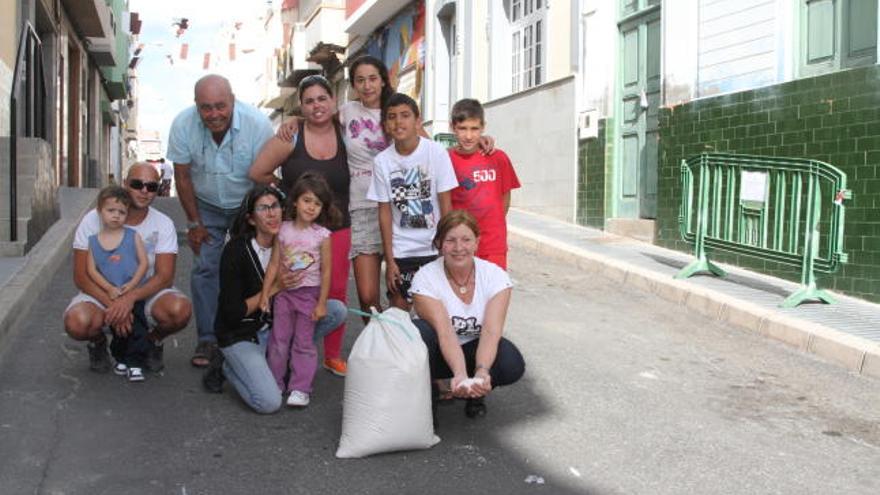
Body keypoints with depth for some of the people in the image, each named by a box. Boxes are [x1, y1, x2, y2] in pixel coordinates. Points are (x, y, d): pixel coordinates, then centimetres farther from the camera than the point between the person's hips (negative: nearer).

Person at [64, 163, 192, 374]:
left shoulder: (163, 224, -4)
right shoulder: (94, 220, -7)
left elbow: (165, 276, -12)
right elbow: (81, 276, -10)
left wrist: (131, 297, -31)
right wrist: (113, 304, -26)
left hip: (146, 293, 1)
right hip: (101, 293, 0)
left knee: (180, 310, -32)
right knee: (77, 322, -34)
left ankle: (154, 340, 5)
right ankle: (98, 342, 6)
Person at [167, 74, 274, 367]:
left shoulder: (258, 124, -26)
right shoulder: (183, 125, -20)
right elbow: (182, 177, -9)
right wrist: (194, 223, -5)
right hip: (206, 206, 2)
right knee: (205, 269, -5)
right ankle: (207, 339, 4)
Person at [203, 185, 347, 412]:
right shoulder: (236, 251, -19)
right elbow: (232, 312, -18)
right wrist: (275, 288, -20)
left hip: (274, 327, 6)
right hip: (240, 335, -6)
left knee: (337, 310, -9)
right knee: (269, 402, -25)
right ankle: (226, 366, 3)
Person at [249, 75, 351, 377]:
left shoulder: (345, 134, 3)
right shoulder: (291, 137, -5)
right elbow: (257, 173, -2)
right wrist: (288, 188, 5)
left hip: (337, 228, 3)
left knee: (337, 292, 4)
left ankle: (333, 356, 20)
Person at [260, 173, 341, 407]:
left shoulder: (322, 235, -8)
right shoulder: (283, 230, -2)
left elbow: (326, 271, -7)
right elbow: (274, 264, 2)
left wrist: (322, 302, -8)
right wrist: (265, 294, 0)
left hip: (309, 293, -3)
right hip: (284, 292, 3)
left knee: (303, 342, 4)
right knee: (279, 340, 10)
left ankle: (300, 388, 12)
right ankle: (274, 383, 22)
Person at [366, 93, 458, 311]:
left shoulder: (436, 152, -9)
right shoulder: (382, 161, -4)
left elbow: (445, 205, -6)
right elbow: (385, 213, 0)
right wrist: (389, 260, -2)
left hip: (434, 249, -1)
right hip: (400, 252, 2)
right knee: (399, 311, 7)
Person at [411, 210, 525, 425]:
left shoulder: (495, 275, -15)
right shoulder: (425, 278, -20)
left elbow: (491, 331, -26)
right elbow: (444, 332, -30)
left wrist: (482, 371, -44)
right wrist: (460, 374, -47)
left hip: (476, 350, 1)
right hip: (440, 354, -1)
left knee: (513, 364, -30)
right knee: (420, 332, -34)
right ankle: (427, 395, -10)